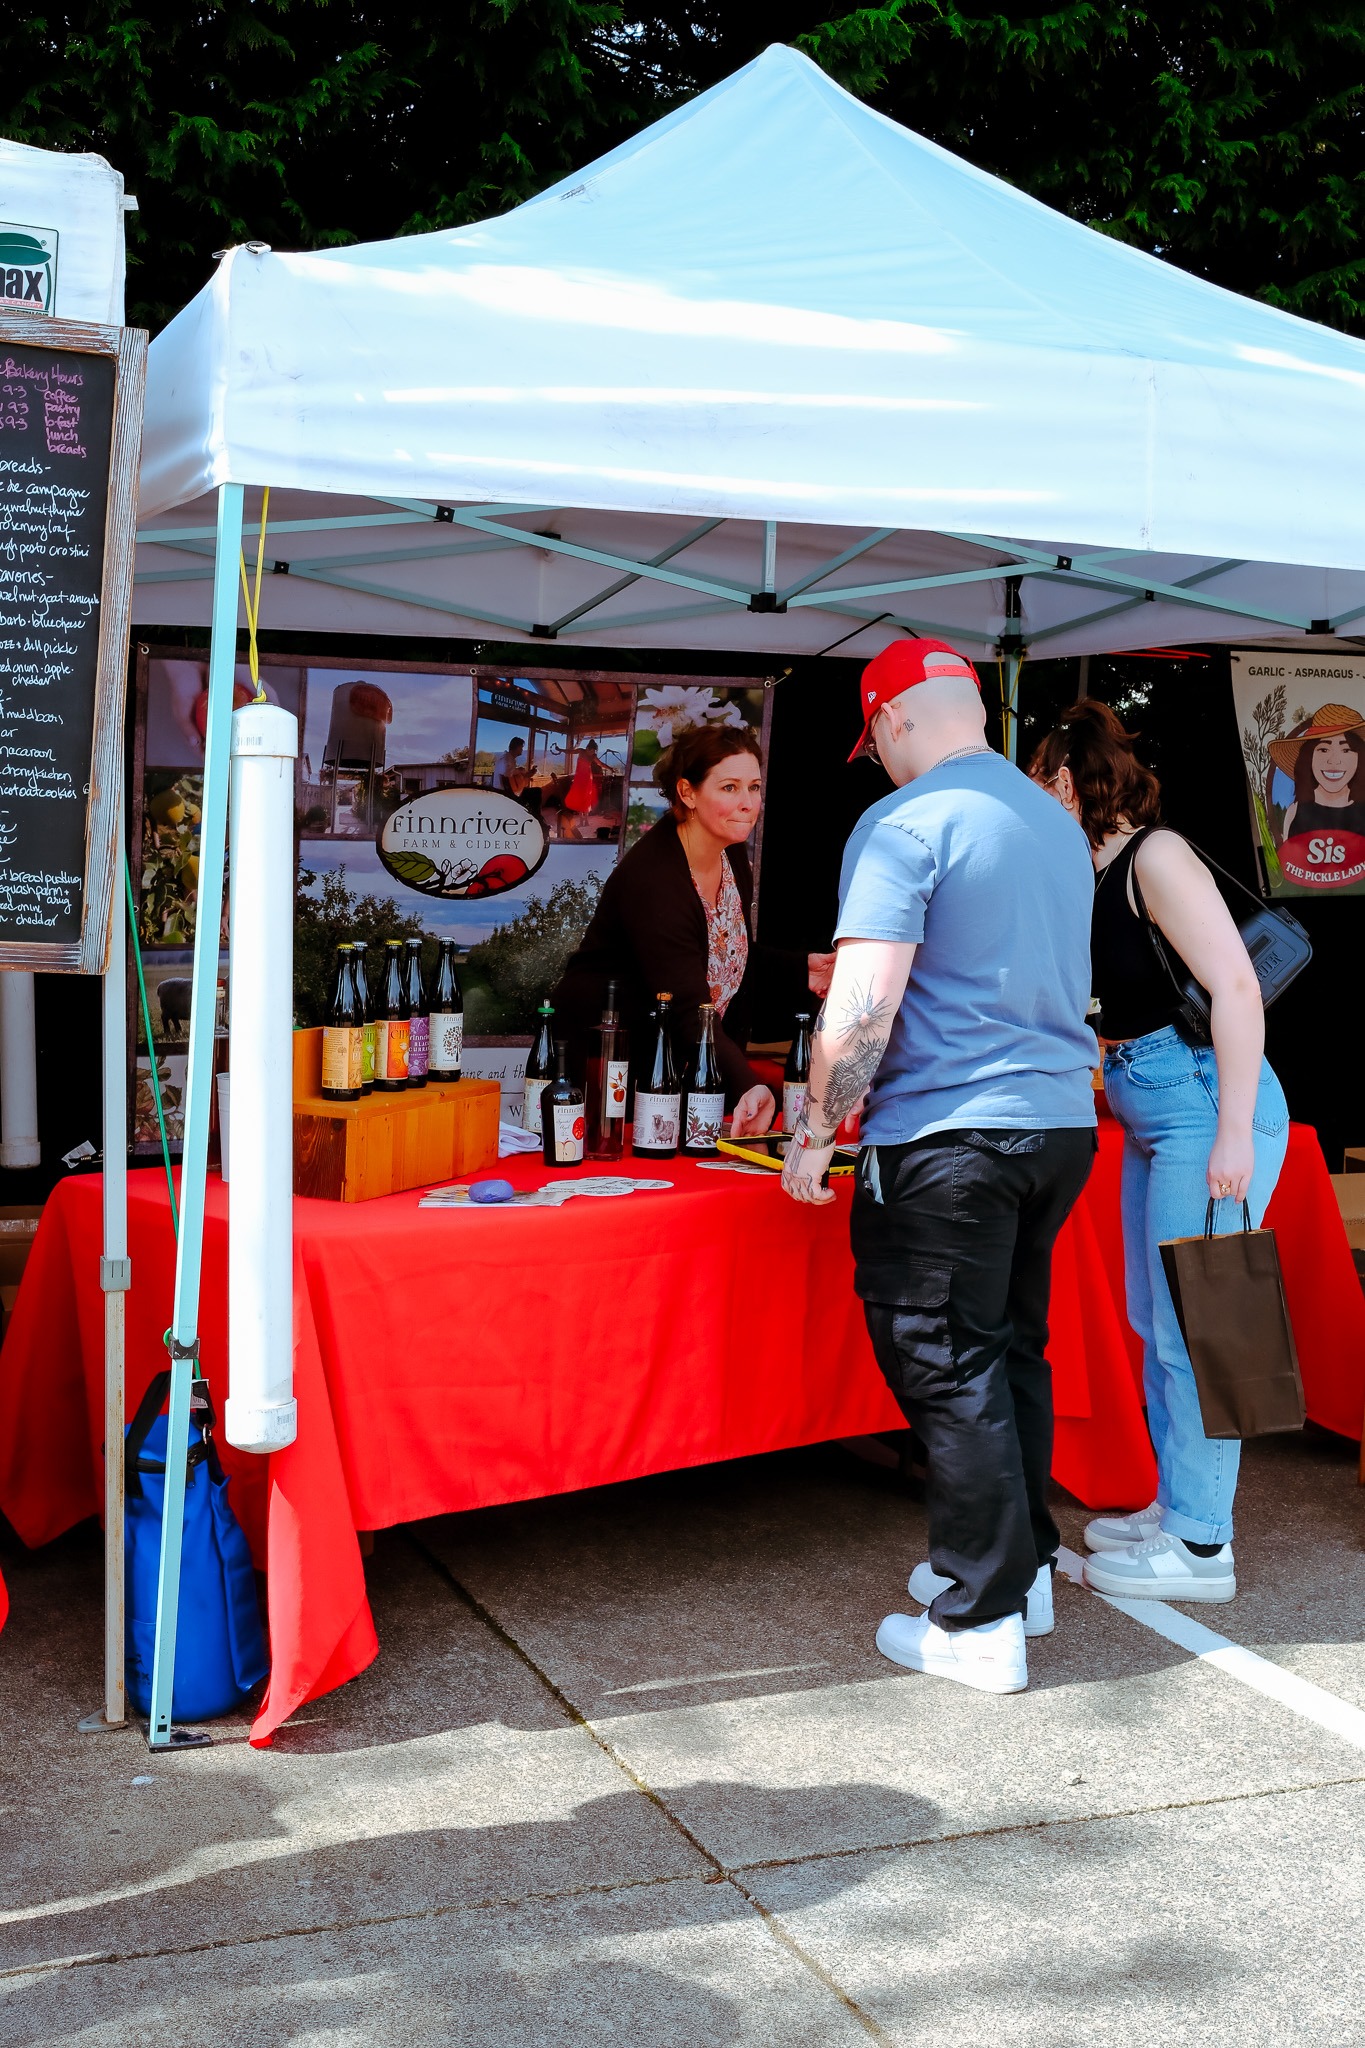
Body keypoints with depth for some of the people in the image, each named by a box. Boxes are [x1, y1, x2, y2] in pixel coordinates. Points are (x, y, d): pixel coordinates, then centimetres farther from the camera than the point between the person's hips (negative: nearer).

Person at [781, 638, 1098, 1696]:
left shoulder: (905, 824, -12)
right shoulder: (1058, 823, 14)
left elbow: (864, 1006, -19)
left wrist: (816, 1132, -7)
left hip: (946, 1134, -8)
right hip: (1061, 1120, 8)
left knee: (949, 1372, 0)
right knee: (1013, 1351, 19)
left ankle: (982, 1624, 6)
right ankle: (1024, 1567, 29)